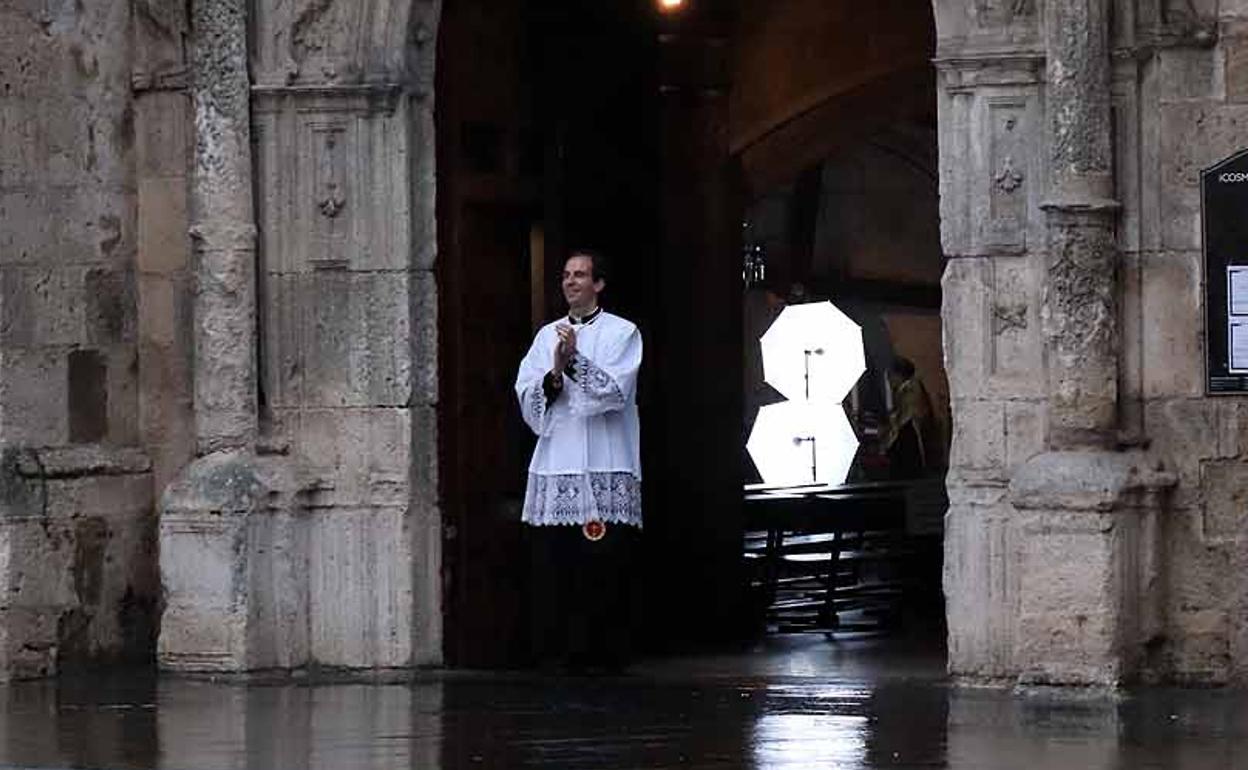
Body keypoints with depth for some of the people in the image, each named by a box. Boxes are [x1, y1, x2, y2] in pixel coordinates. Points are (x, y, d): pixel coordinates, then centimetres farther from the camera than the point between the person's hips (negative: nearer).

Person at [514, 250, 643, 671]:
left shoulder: (622, 333, 6)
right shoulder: (548, 336, 18)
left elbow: (615, 390, -8)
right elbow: (527, 394, 8)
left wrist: (576, 362, -19)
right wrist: (554, 376, -11)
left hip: (605, 467, -4)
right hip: (554, 468, 4)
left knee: (605, 565, -7)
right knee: (553, 563, -2)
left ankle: (605, 651, -3)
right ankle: (557, 649, 2)